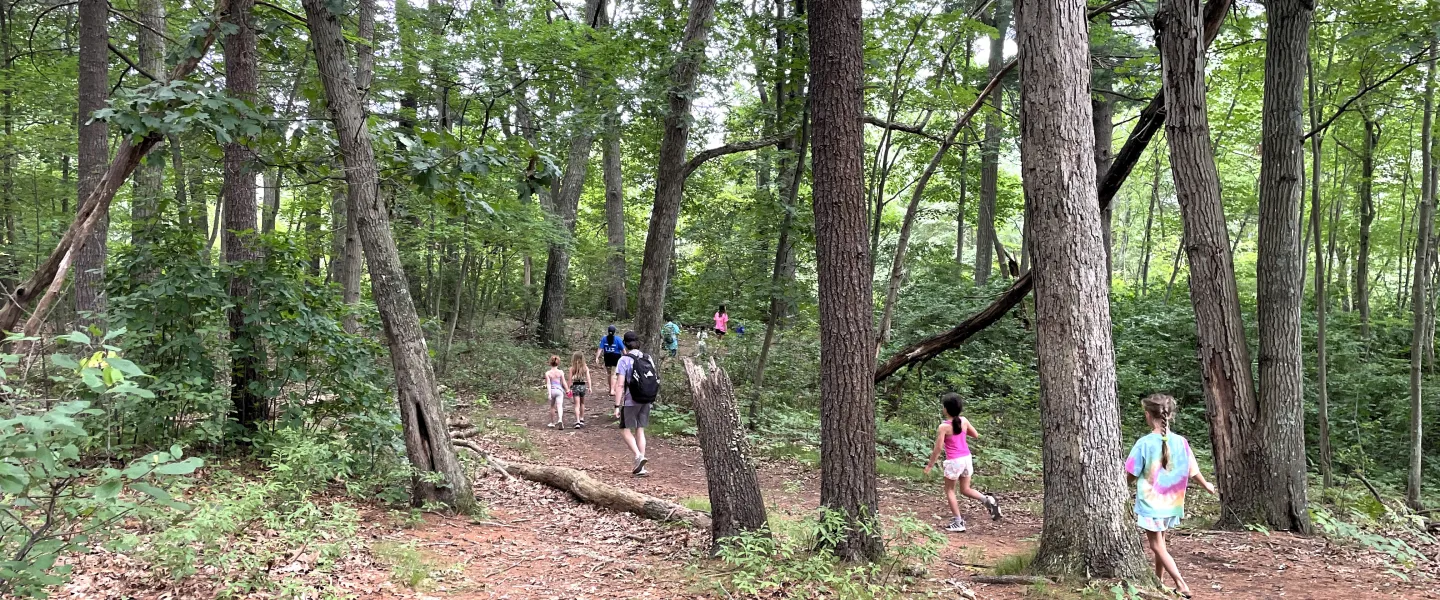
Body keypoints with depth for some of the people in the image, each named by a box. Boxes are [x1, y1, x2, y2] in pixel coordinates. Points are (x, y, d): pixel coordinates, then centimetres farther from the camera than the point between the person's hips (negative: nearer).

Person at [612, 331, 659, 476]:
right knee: (640, 430, 11)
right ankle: (640, 468, 11)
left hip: (631, 401, -5)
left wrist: (617, 406, -14)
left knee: (625, 430, 8)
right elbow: (655, 380, 9)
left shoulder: (625, 360, -11)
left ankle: (639, 456, -13)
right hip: (647, 401, 5)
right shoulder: (648, 358, 6)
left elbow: (620, 384, -15)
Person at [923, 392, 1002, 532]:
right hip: (967, 458, 6)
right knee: (965, 490, 19)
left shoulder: (943, 427, -17)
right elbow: (976, 435, 13)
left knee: (950, 490, 12)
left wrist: (929, 465, -4)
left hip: (954, 461, -6)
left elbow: (938, 449, -14)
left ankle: (958, 522, 10)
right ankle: (988, 500, -6)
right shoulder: (964, 421, -2)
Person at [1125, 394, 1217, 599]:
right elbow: (1193, 472, 6)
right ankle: (1159, 582, 31)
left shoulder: (1144, 443, -17)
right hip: (1170, 503, 5)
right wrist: (1208, 486, 26)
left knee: (1157, 546, 3)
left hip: (1150, 504, -5)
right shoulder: (1181, 442, -5)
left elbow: (1131, 476, -11)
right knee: (1160, 543, 21)